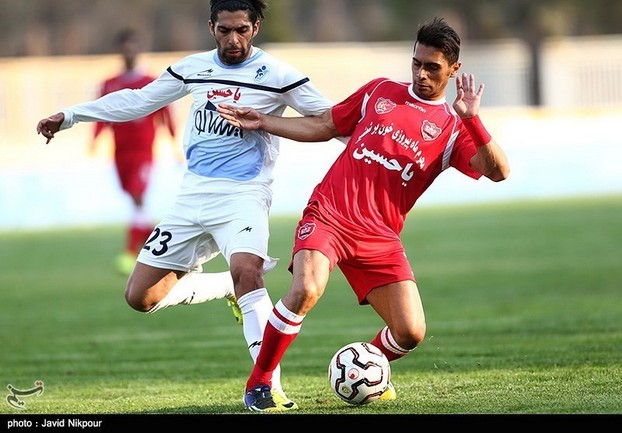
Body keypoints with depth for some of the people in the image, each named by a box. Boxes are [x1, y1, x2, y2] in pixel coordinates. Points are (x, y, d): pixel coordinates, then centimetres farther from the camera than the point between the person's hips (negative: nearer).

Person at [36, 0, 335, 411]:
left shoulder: (277, 75, -6)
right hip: (192, 196, 6)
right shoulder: (194, 69, 8)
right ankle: (237, 288, 20)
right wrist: (69, 115, 17)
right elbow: (137, 101, 17)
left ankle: (270, 385, -33)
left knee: (246, 272, -35)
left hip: (243, 196, -6)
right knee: (141, 296, 3)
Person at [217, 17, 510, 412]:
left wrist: (472, 118, -20)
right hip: (327, 216, -1)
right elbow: (322, 127, 21)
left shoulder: (454, 128, 6)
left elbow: (498, 171, -10)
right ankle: (258, 385, -14)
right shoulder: (381, 91, 12)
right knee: (306, 291, -29)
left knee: (411, 333, -9)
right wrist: (260, 122, 16)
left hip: (380, 239, 1)